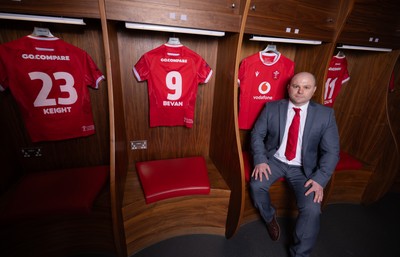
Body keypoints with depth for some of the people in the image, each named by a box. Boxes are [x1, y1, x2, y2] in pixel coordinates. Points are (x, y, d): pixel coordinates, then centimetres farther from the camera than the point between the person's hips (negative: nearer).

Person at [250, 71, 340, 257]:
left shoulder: (326, 114, -4)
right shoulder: (272, 108, -3)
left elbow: (331, 151, -4)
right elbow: (257, 134, -3)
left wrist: (320, 179, -16)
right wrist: (260, 160, -17)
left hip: (304, 168, 0)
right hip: (274, 160, 1)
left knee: (312, 208, -20)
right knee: (256, 185, -23)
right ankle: (270, 217, 13)